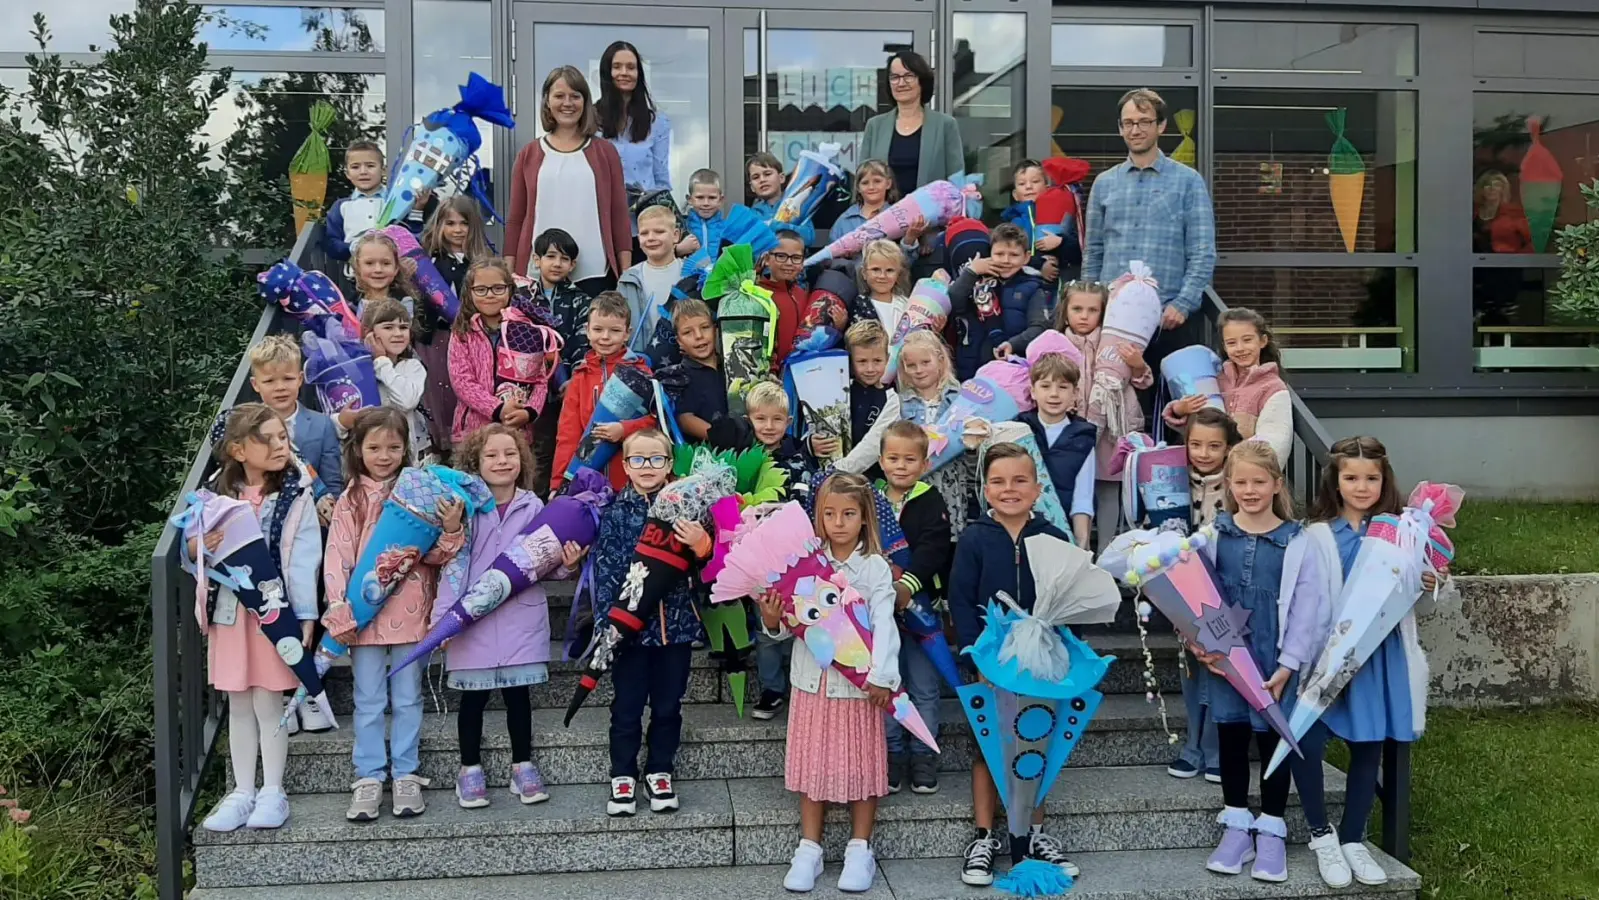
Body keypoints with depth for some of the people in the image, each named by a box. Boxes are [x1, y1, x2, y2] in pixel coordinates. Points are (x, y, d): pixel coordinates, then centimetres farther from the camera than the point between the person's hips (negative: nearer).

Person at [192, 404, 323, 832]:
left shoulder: (295, 495, -5)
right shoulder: (218, 494, 4)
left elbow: (303, 558, -8)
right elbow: (191, 553, 9)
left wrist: (305, 616, -13)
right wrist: (199, 545, -15)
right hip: (230, 609, 4)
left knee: (268, 702, 2)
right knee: (238, 704, 12)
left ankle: (273, 792, 15)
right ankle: (242, 791, 22)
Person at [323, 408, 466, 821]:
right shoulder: (351, 500, 2)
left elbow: (436, 554, -1)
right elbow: (337, 558, -3)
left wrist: (451, 530, -22)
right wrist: (340, 614, -12)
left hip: (410, 613, 0)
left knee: (408, 699, 9)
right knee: (369, 701, 8)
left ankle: (406, 775, 18)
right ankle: (369, 777, 16)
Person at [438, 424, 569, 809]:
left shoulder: (534, 507, 1)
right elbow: (453, 564, -4)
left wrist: (565, 564, -13)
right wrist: (443, 615, -10)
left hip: (520, 618, 1)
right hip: (472, 620, -1)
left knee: (518, 694, 10)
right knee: (473, 696, 8)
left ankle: (522, 766, 24)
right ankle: (470, 770, 22)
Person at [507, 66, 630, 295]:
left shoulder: (604, 152, 8)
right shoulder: (529, 155, 10)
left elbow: (619, 215, 8)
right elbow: (515, 220, 11)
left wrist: (626, 274, 3)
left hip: (595, 274, -1)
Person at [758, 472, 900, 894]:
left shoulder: (876, 568, -6)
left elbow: (883, 624, -15)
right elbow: (793, 623, 4)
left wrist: (881, 676, -25)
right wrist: (773, 622, -18)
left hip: (858, 682, -3)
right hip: (812, 680, 3)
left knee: (860, 763, 6)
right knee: (813, 763, 10)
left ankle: (859, 850, 19)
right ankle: (809, 849, 19)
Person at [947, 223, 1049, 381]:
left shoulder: (1031, 288, 2)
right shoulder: (977, 280, 7)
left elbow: (1039, 328, -10)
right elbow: (948, 307, -6)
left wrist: (1013, 344, -28)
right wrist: (970, 272, -8)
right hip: (969, 371, 2)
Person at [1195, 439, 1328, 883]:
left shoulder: (1296, 542, -5)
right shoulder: (1215, 535, 1)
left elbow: (1306, 608, -6)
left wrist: (1287, 666, -11)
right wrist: (1199, 642, -12)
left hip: (1273, 660, -2)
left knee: (1272, 738, 6)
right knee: (1230, 736, 10)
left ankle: (1271, 831, 19)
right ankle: (1237, 826, 23)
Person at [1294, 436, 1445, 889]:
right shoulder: (1318, 536, -5)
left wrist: (1429, 586, -9)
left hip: (1383, 654, 3)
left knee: (1368, 748, 12)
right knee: (1305, 742, -14)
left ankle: (1352, 839, 29)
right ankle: (1321, 835, 9)